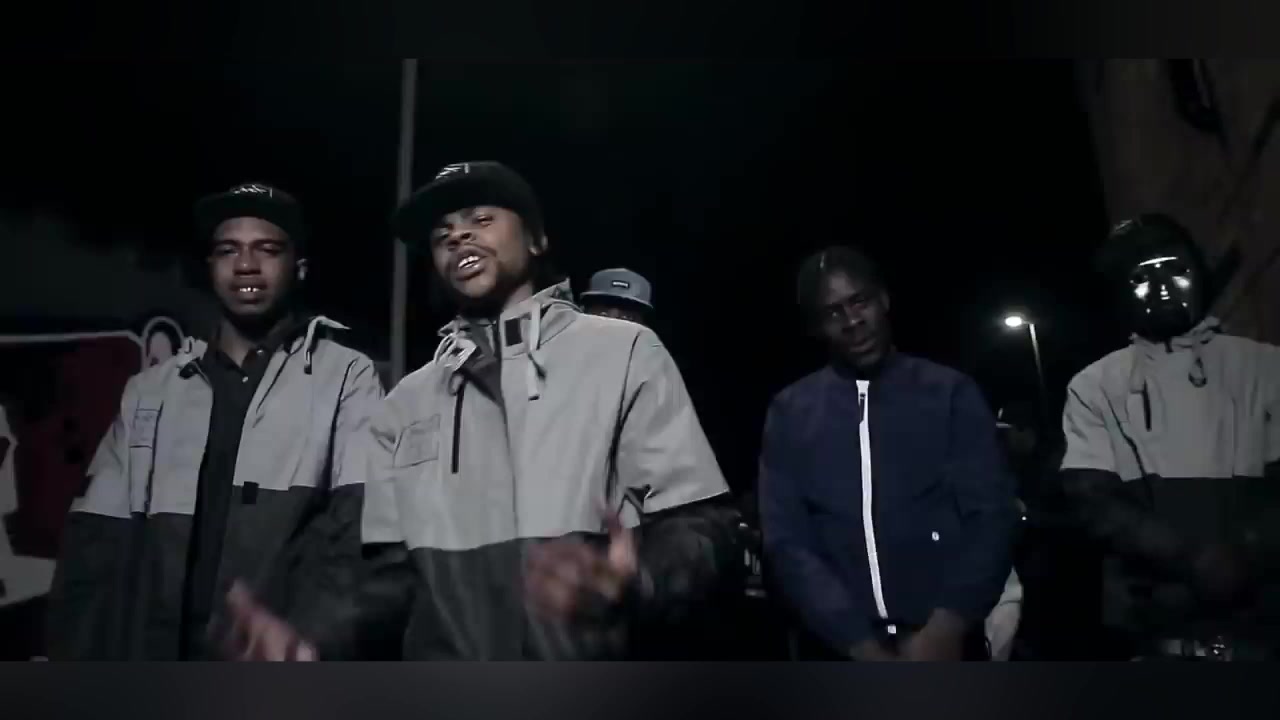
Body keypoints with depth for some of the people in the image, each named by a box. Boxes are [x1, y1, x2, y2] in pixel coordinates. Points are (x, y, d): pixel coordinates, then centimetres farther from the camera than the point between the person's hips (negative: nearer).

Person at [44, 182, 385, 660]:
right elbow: (97, 544, 11)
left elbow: (360, 522, -10)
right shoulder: (150, 389, 13)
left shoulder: (346, 377, 0)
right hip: (153, 655, 4)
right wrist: (75, 656, 2)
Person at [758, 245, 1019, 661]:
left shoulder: (952, 393, 2)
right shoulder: (790, 412, 3)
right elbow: (787, 542, -3)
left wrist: (947, 628, -17)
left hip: (946, 645, 0)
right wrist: (863, 646, -13)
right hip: (843, 653, 1)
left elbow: (992, 514, -3)